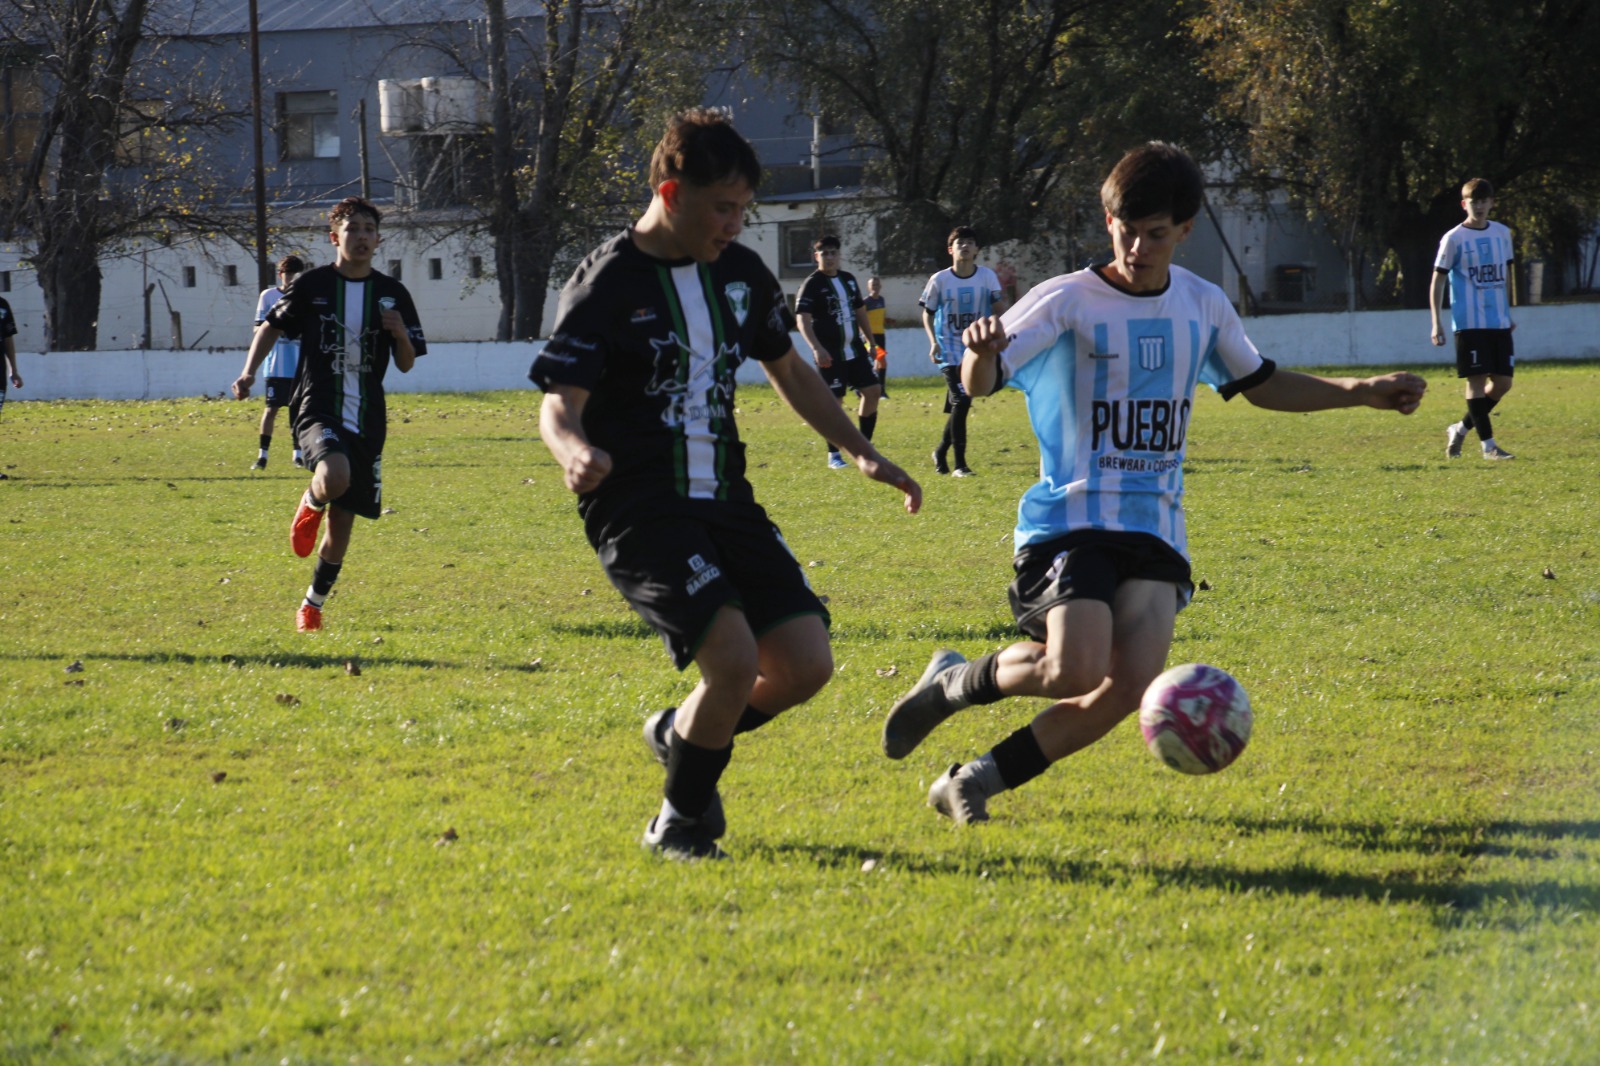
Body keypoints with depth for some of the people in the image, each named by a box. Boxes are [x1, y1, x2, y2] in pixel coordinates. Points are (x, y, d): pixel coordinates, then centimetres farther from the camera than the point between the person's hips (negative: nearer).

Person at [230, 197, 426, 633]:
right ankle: (310, 506, 2)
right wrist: (249, 372, -2)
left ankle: (313, 604, 29)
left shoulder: (392, 294, 6)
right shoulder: (312, 285, -1)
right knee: (335, 477, -35)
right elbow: (273, 326, 12)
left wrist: (401, 335, -12)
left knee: (342, 523, 8)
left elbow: (406, 365, 9)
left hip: (366, 419, 3)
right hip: (317, 409, -3)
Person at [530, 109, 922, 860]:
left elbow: (787, 370, 24)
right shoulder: (607, 284, -11)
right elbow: (557, 403, -17)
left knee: (806, 665, -4)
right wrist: (574, 451, -40)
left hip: (724, 500, 7)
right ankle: (679, 822, 1)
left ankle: (680, 734, 25)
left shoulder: (741, 272, 9)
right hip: (638, 510, -7)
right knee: (734, 658, -23)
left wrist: (862, 452, 19)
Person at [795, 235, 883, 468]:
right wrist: (816, 348, -28)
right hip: (830, 354, -7)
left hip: (855, 349, 7)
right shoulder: (812, 284, -9)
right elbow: (803, 319, -17)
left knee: (872, 391, 2)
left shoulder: (848, 279, 12)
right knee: (834, 401, -6)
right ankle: (833, 455, 6)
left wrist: (870, 341, 20)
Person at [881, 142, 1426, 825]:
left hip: (1155, 528, 5)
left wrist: (1364, 393, 21)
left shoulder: (1203, 307, 10)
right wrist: (982, 353, -44)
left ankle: (973, 783, 1)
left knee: (1128, 688, -15)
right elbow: (982, 383, -20)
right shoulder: (1068, 302, -8)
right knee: (1074, 670, -26)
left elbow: (1259, 385, 27)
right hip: (1071, 519, -5)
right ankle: (952, 684, 6)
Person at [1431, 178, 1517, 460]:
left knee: (1503, 382, 3)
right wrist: (1436, 323, -11)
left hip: (1499, 322, 5)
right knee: (1477, 379, -7)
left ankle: (1461, 429, 19)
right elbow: (1437, 280, -4)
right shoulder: (1454, 239, -4)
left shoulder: (1502, 233, 11)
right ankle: (1488, 445, -4)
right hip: (1469, 323, -5)